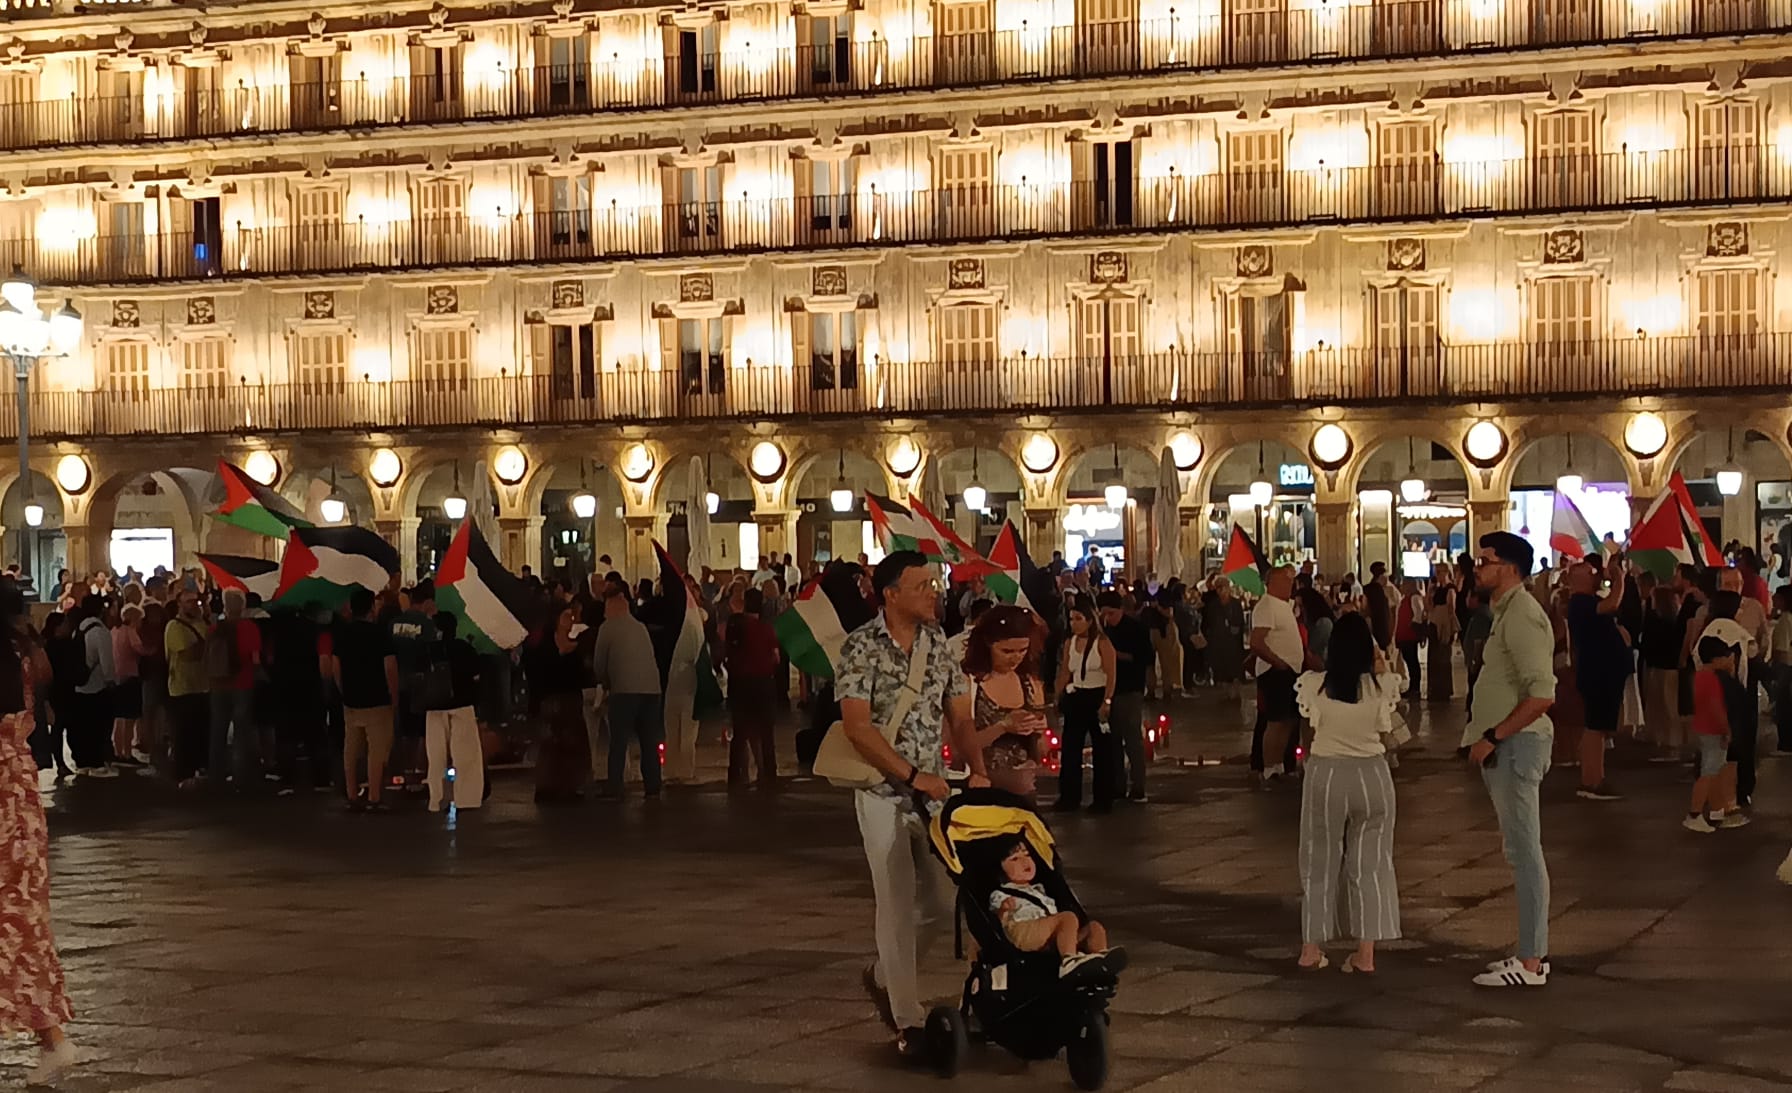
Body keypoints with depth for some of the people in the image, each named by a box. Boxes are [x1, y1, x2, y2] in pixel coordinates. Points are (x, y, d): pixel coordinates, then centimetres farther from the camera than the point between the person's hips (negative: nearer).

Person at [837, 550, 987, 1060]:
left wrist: (976, 769, -8)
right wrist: (913, 776, -20)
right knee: (898, 905, -3)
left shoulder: (939, 644, 6)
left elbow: (959, 717, 8)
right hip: (884, 793, -5)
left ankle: (882, 976, 32)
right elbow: (857, 727, -17)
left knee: (938, 903, 7)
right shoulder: (861, 647, -11)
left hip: (934, 792, 5)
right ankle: (909, 1021, 5)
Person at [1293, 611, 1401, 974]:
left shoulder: (1313, 685, -11)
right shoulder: (1383, 686, -11)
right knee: (1370, 864, 9)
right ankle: (1365, 953, 7)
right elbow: (1386, 728, 5)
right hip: (1371, 776, 0)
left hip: (1325, 775, 0)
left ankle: (1311, 947, 18)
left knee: (1320, 861, 14)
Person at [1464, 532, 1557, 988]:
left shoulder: (1522, 616, -17)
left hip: (1515, 744, -11)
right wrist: (1486, 735, 15)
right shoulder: (1509, 611, 16)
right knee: (1523, 852, 14)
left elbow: (1542, 694, -25)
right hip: (1506, 744, 11)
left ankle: (1530, 963, -5)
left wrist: (1493, 736, -21)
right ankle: (1532, 953, 20)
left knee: (1524, 852, -7)